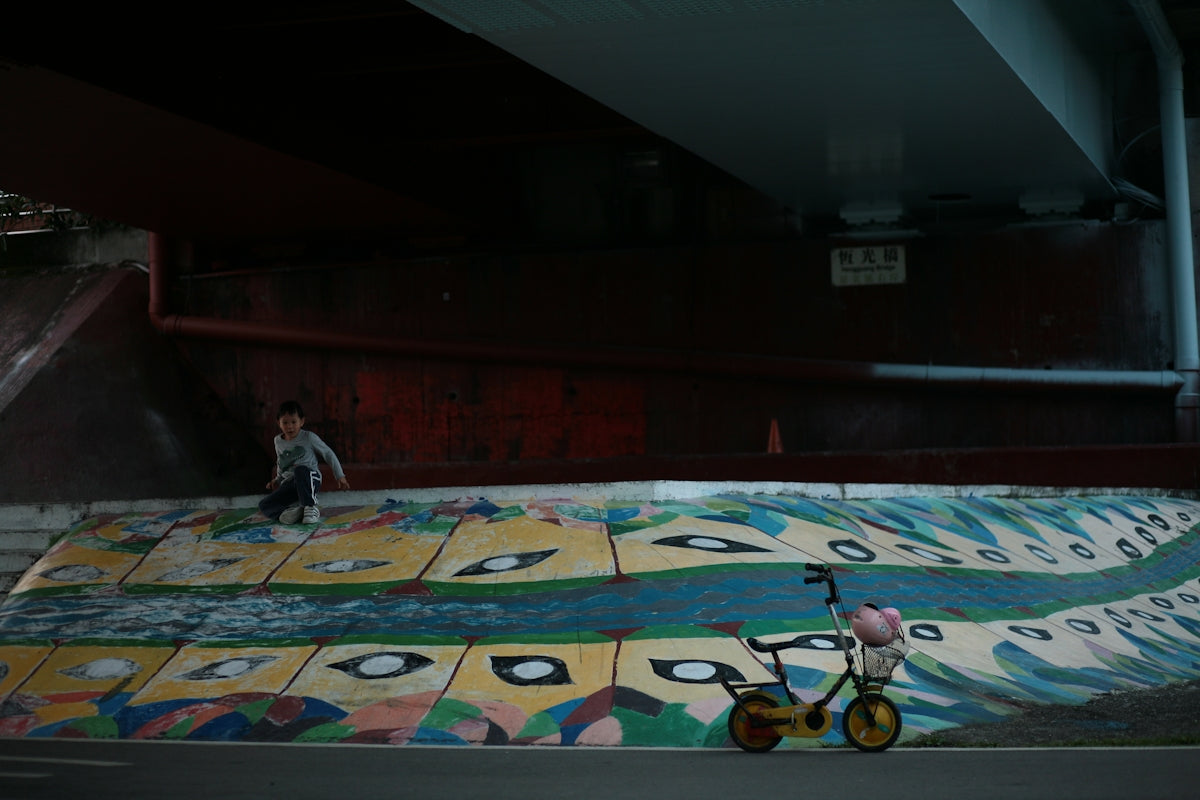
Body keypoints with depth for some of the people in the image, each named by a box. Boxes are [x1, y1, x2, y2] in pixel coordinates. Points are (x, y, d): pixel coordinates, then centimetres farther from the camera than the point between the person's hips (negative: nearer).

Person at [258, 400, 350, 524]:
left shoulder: (308, 437, 0)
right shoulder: (278, 441, 14)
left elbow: (328, 454, 6)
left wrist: (340, 476, 5)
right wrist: (277, 480, 20)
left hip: (310, 479, -4)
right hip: (288, 484, 4)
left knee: (300, 469, -42)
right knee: (264, 506, -19)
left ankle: (310, 506, -28)